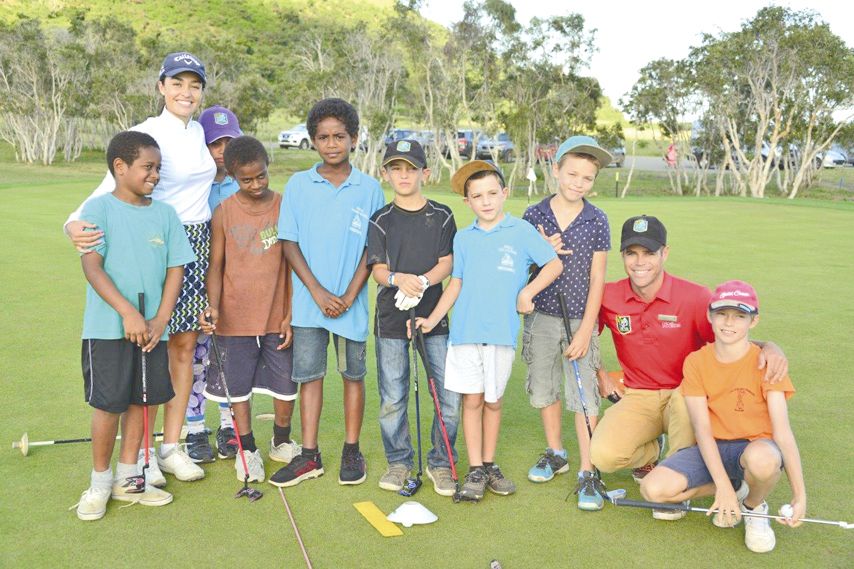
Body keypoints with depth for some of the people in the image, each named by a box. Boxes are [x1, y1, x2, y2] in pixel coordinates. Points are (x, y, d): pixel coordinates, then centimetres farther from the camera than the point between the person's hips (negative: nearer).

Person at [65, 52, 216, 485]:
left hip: (198, 246, 6)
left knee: (185, 347, 9)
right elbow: (112, 188, -21)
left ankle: (172, 447, 20)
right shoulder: (146, 134, -11)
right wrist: (76, 223, -39)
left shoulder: (197, 132, 10)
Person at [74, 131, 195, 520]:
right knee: (107, 404, 1)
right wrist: (128, 313, -22)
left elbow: (176, 269, 5)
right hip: (108, 328, -4)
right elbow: (92, 267, -14)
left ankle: (127, 478, 27)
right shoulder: (99, 209, -7)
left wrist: (161, 319, -6)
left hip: (152, 328, 5)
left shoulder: (165, 214, 5)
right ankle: (100, 481, 21)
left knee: (141, 400, 11)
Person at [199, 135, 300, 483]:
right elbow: (216, 265, 2)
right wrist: (213, 306, -14)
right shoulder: (224, 213, -2)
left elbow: (292, 264, 1)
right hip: (235, 319, 0)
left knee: (285, 384, 10)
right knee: (238, 386, 9)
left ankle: (281, 442, 33)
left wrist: (290, 315, -2)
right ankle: (248, 450, 28)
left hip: (277, 318, 0)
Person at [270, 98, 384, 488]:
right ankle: (309, 456, 16)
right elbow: (289, 242, 0)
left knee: (353, 375, 9)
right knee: (308, 375, 6)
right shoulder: (298, 185, 2)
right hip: (309, 301, 1)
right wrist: (318, 292, -9)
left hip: (352, 303, -1)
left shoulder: (369, 189, 0)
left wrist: (349, 296, -9)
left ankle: (351, 451, 22)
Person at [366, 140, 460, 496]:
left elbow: (447, 263, 0)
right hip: (391, 318, 0)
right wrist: (399, 279, -25)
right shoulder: (381, 220, 5)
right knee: (392, 397, 5)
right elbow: (377, 269, -2)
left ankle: (440, 463, 16)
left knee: (450, 395, -2)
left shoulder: (441, 216, 6)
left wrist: (422, 282, -19)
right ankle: (399, 461, 24)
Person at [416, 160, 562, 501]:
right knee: (472, 399, 3)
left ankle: (489, 464, 25)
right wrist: (433, 319, 6)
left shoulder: (521, 231, 0)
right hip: (465, 330, 2)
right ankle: (475, 470, 13)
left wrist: (527, 292, -9)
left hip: (502, 332, -1)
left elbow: (554, 264, 2)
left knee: (493, 400, 9)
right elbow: (456, 284, 13)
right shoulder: (463, 238, 9)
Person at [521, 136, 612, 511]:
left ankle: (587, 473, 8)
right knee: (544, 390, 14)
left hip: (579, 320, -2)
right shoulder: (533, 216, -2)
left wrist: (585, 331, -10)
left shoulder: (597, 221, -4)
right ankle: (555, 454, 34)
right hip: (541, 317, 2)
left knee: (584, 397, -2)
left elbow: (597, 279, -5)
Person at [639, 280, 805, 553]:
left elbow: (782, 430, -17)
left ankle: (754, 506, -3)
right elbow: (702, 428, -10)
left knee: (763, 459, -40)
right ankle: (724, 493, 4)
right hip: (711, 448, 2)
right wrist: (723, 487, -21)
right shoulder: (695, 362, -5)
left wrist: (799, 495, -24)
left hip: (755, 445, -2)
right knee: (653, 488, -23)